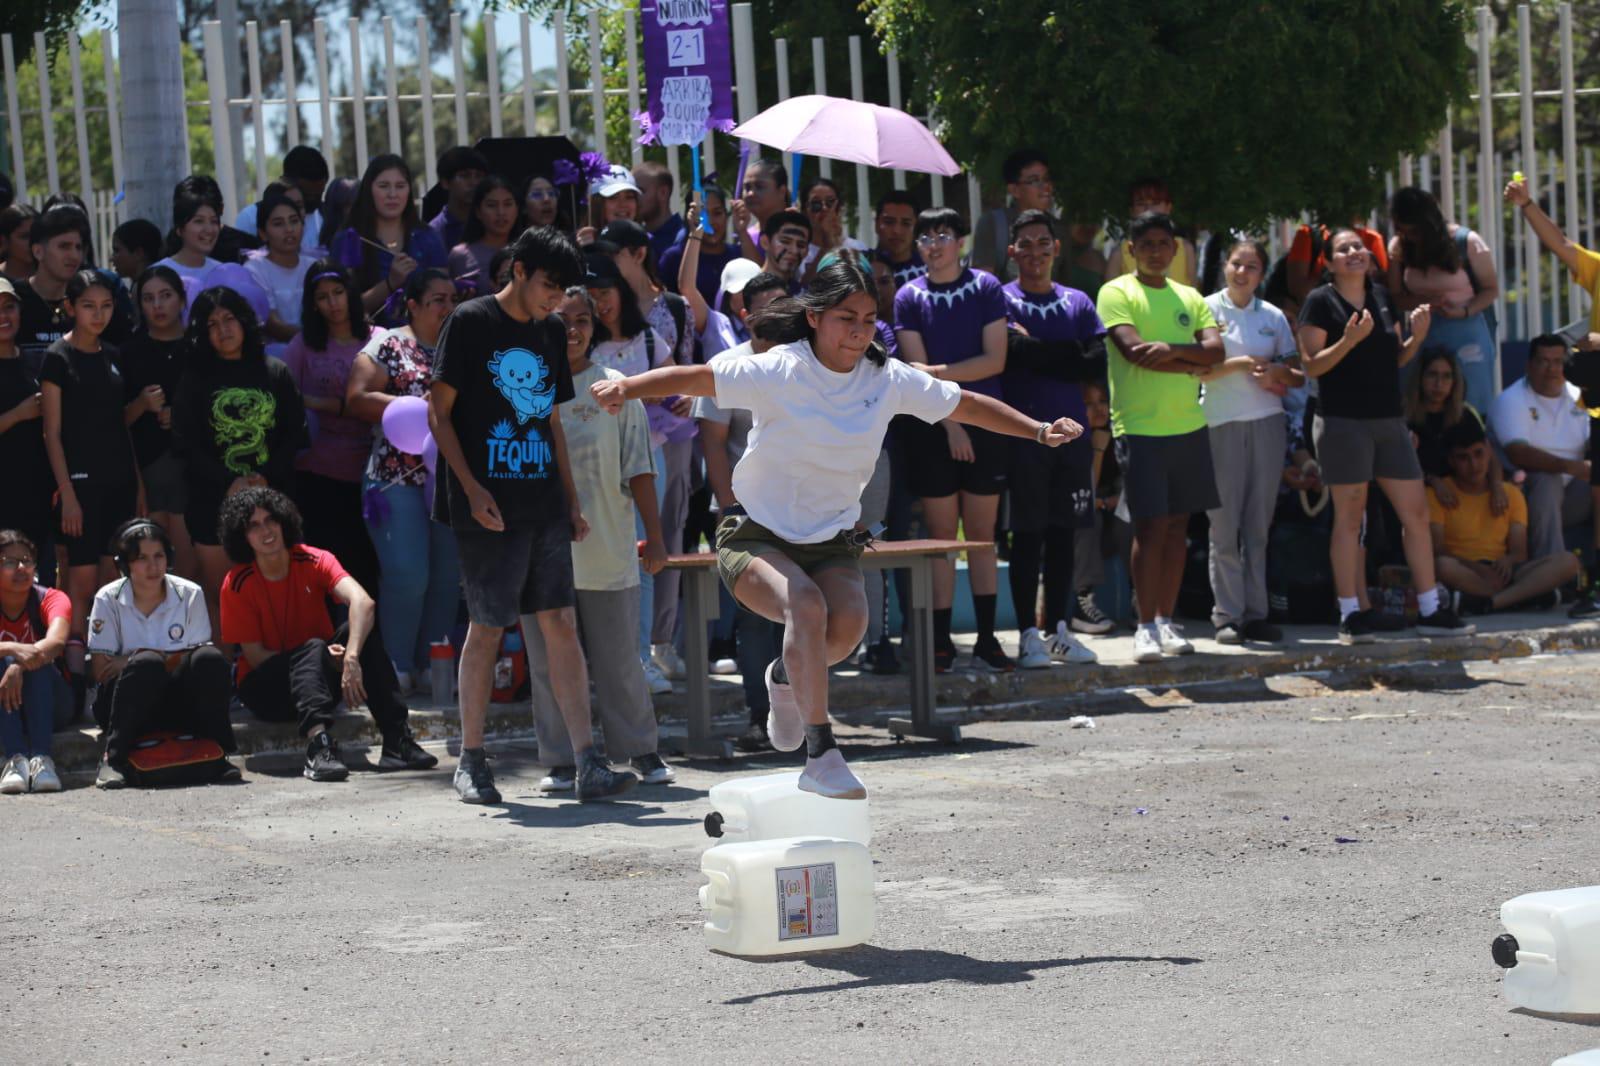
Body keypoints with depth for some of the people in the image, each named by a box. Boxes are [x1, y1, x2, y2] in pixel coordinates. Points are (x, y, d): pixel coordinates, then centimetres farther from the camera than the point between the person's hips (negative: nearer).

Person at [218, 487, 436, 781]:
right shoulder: (238, 584, -12)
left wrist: (351, 658, -43)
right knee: (313, 648, -32)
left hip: (319, 678, 3)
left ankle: (397, 742, -34)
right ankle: (319, 744, -55)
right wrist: (318, 658, -23)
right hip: (265, 688, -3)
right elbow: (255, 656, -11)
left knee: (363, 631, -24)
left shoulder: (314, 561, -9)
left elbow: (362, 602, -27)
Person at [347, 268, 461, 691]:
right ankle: (397, 667, -2)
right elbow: (357, 400, -7)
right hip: (399, 477, -5)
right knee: (406, 573, -12)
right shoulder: (388, 345, 1)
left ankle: (432, 666, 13)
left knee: (448, 576, 4)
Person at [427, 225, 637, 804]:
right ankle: (471, 762, 14)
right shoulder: (471, 322, -3)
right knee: (487, 629, 1)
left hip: (544, 505, 5)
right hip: (490, 508, -5)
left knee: (561, 627, -1)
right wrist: (472, 489, -13)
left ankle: (588, 766, -5)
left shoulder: (551, 332, 16)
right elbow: (439, 412, -5)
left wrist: (571, 500, 16)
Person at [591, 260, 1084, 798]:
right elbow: (694, 378, -19)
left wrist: (1039, 431, 7)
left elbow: (967, 405, 10)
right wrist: (625, 387, -34)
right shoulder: (778, 372, -14)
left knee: (849, 622, -25)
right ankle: (821, 755, -30)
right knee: (807, 607, -33)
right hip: (757, 537, -4)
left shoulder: (889, 380, -2)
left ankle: (787, 675, 10)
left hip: (833, 543, 4)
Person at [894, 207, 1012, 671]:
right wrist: (951, 423, -10)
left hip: (985, 425, 1)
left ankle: (987, 636, 8)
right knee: (941, 536, 0)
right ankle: (941, 639, 3)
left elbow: (995, 359, -4)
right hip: (934, 429, 0)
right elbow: (917, 370, -3)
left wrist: (940, 371, -9)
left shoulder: (985, 288, 4)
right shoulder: (909, 297, 3)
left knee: (982, 535, 4)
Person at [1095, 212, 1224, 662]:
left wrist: (1172, 349, -17)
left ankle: (1167, 621, 14)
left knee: (1177, 524, 7)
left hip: (1188, 426, 5)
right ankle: (1146, 626, -3)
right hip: (1139, 428, -5)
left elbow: (1215, 349, 0)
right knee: (1150, 526, -8)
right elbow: (1134, 351, -16)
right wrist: (1191, 362, -10)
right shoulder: (1116, 293, -1)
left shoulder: (1189, 298, 14)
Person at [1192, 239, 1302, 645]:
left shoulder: (1273, 317, 12)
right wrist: (1240, 364, -13)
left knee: (1258, 524, 4)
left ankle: (1256, 613, 7)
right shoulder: (1207, 309, 3)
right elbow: (1195, 369, -5)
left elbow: (1298, 375, 13)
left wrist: (1277, 374, -7)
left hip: (1267, 423, 3)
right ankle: (1227, 616, -2)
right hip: (1221, 423, -3)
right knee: (1225, 524, -5)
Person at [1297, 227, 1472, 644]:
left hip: (1389, 421, 6)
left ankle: (1430, 610, 9)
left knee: (1416, 512, 4)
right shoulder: (1321, 302, -4)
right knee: (1349, 517, -3)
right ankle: (1351, 614, 2)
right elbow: (1311, 365, -10)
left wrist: (1417, 337, 0)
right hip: (1343, 422, -6)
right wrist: (1348, 339, -23)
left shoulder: (1382, 297, 14)